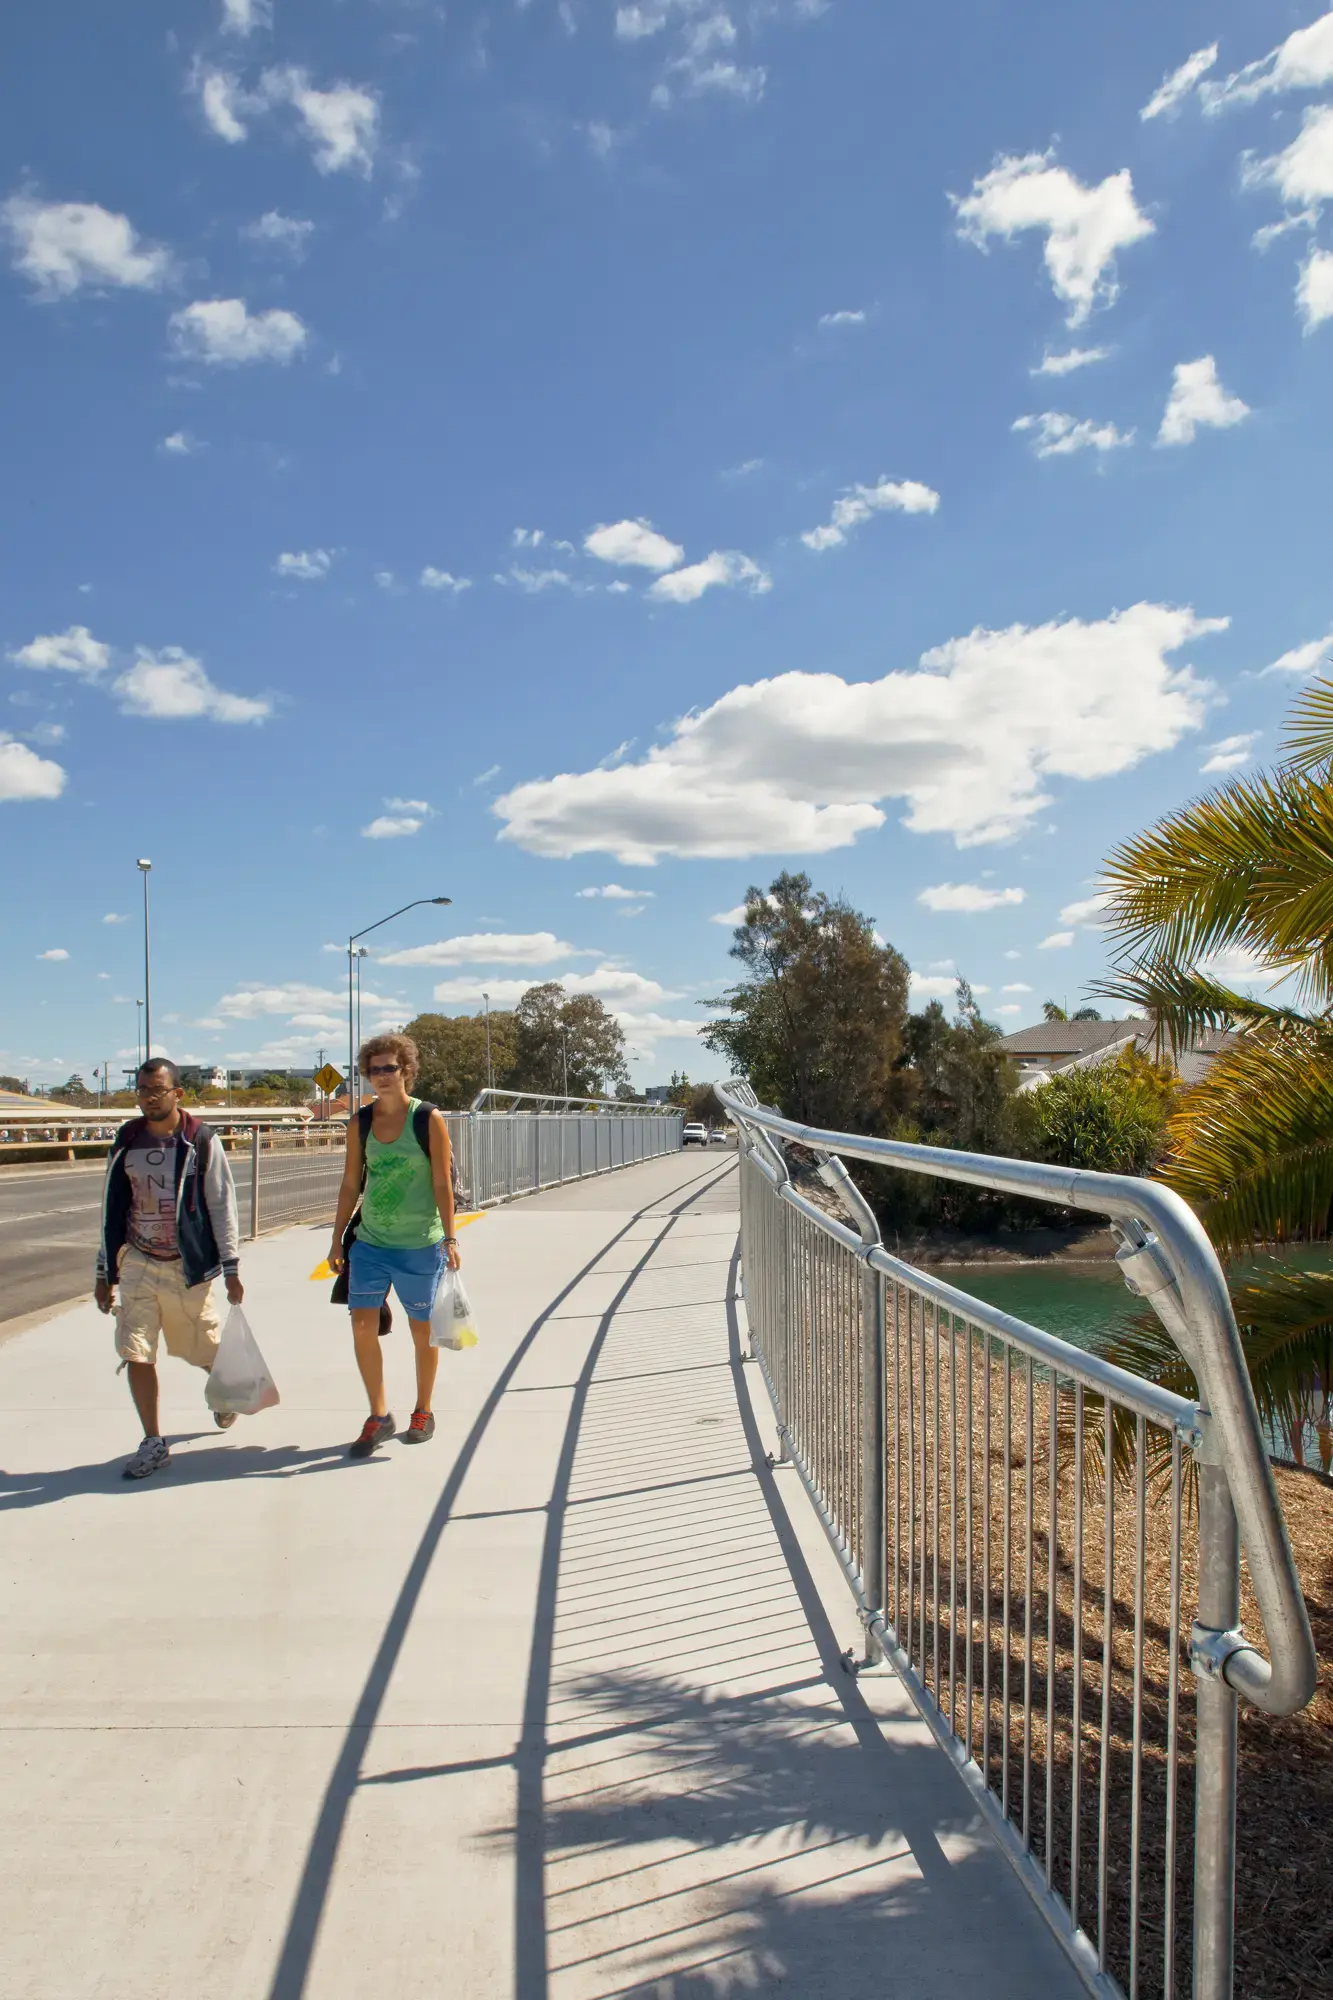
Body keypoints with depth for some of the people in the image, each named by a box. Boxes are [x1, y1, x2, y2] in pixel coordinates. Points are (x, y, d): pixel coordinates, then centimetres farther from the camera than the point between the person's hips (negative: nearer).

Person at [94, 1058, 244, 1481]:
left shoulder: (201, 1141, -8)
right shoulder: (126, 1141, 3)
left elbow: (222, 1206, -5)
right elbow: (112, 1209, 9)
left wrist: (231, 1268, -7)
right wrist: (105, 1272, 10)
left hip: (188, 1267, -3)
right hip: (137, 1266, 3)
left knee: (205, 1352, 9)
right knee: (135, 1355, -5)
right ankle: (153, 1443, 9)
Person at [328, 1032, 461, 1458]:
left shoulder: (429, 1119, -7)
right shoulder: (359, 1124, 4)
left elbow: (442, 1184, -7)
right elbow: (350, 1185, 10)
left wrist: (449, 1238, -11)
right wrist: (337, 1240, 9)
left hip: (420, 1246, -3)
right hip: (370, 1243, 3)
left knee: (422, 1330, 8)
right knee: (362, 1326, -5)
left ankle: (423, 1412, 27)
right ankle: (378, 1418, 10)